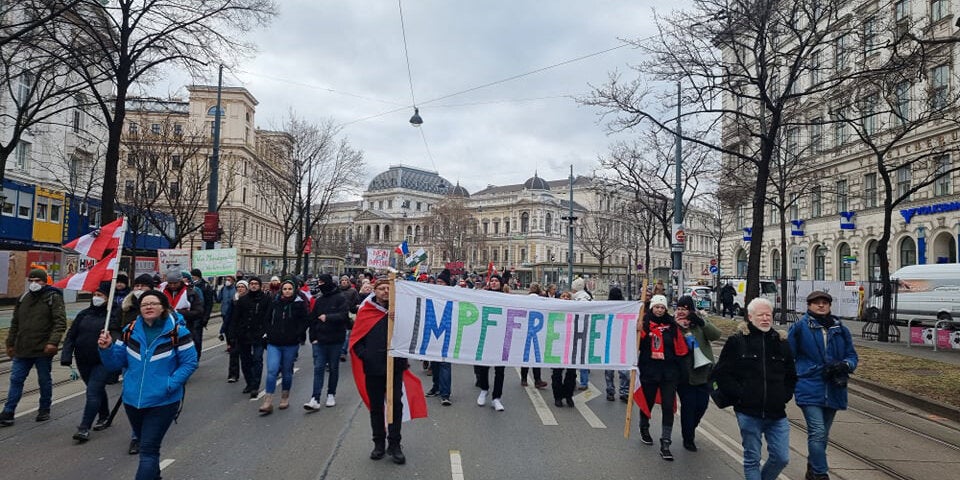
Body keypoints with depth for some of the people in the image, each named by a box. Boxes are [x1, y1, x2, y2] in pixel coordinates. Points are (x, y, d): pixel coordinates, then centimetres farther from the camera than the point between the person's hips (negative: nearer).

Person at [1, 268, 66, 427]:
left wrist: (53, 342, -23)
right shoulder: (23, 299, 11)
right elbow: (15, 323, 20)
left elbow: (60, 322, -14)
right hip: (22, 349, 5)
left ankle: (44, 410, 22)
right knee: (16, 379, 6)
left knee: (45, 381, 8)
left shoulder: (53, 298, -7)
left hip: (43, 350, -5)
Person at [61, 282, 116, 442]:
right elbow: (71, 336, 7)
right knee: (97, 390, 19)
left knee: (93, 392, -10)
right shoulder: (84, 314, 7)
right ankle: (104, 417, 37)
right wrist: (66, 356, -3)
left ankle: (84, 428, -6)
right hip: (83, 362, 6)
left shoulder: (114, 315, -8)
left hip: (103, 362, -6)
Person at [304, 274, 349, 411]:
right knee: (318, 368, -2)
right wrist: (313, 337, 3)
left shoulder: (340, 298, -6)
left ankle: (331, 395, 24)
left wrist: (327, 317, -23)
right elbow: (312, 319, 10)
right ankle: (315, 399, -5)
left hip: (335, 340, -3)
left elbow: (343, 316, -16)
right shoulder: (319, 300, 9)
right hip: (319, 340, 4)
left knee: (333, 368, 9)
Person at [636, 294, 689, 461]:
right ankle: (644, 429, 43)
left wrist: (680, 370, 6)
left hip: (669, 372, 1)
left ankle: (665, 444, 4)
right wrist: (638, 332, -24)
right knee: (647, 402, 16)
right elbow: (637, 345, -9)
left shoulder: (672, 325, 2)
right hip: (649, 371, -1)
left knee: (668, 407, -3)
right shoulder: (644, 324, -3)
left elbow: (680, 349, 6)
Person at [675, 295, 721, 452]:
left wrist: (701, 322, -21)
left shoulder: (700, 324, 5)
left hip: (703, 373, 3)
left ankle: (690, 429, 38)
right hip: (685, 375, -3)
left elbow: (716, 334, -11)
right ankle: (688, 438, 19)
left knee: (702, 405, 11)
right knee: (688, 406, 1)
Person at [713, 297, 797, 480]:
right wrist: (738, 395, -10)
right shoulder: (737, 341, -3)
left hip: (777, 414, 4)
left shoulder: (781, 342, 9)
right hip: (749, 412, -3)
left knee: (781, 458, 6)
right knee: (752, 459, 5)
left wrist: (784, 397, 5)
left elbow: (791, 376, 18)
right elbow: (721, 373, -4)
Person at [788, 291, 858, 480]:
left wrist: (845, 365, -9)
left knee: (823, 434, 16)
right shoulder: (800, 327, -3)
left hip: (833, 391, 5)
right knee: (818, 432, -14)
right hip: (809, 388, -5)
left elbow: (852, 356, 13)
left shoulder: (841, 329, 9)